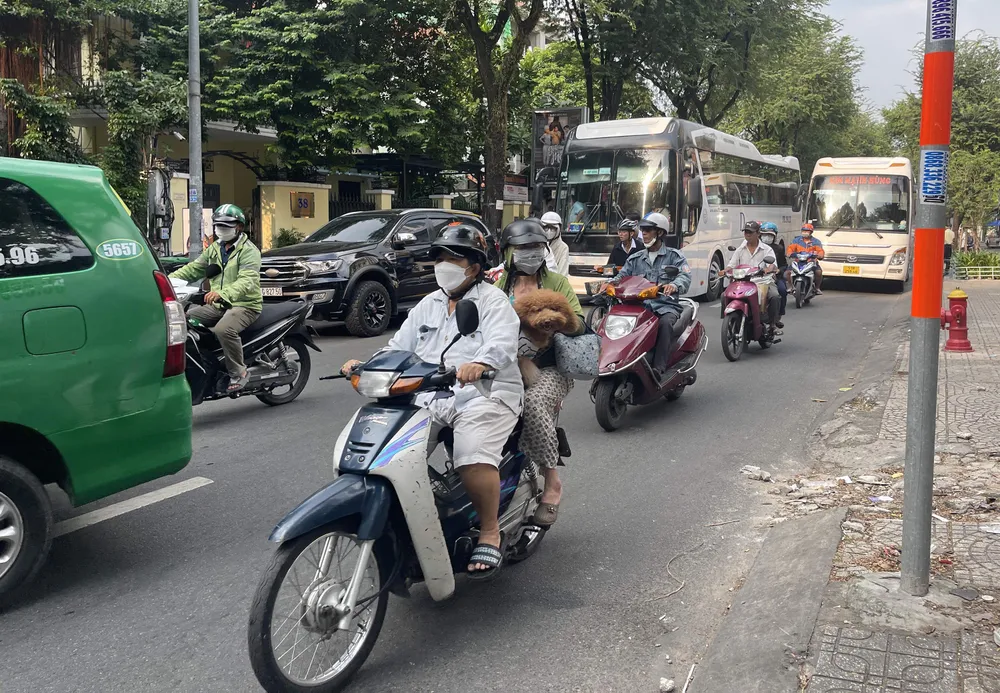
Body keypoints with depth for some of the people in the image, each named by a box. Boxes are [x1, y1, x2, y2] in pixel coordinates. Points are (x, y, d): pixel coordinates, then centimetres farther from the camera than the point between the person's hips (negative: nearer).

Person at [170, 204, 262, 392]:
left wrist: (222, 293, -44)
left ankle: (239, 373, -20)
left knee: (224, 329, -35)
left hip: (245, 305, -8)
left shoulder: (249, 251, -10)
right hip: (218, 305, 8)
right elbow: (194, 269, 14)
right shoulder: (214, 249, 17)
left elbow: (247, 281, -26)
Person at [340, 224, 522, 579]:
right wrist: (366, 366, -3)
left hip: (483, 394, -6)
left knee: (473, 457, -31)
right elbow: (400, 347, 17)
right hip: (429, 398, 6)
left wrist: (480, 364, -41)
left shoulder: (493, 301, 2)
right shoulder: (428, 305, 23)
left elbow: (502, 343, -18)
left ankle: (490, 534, -13)